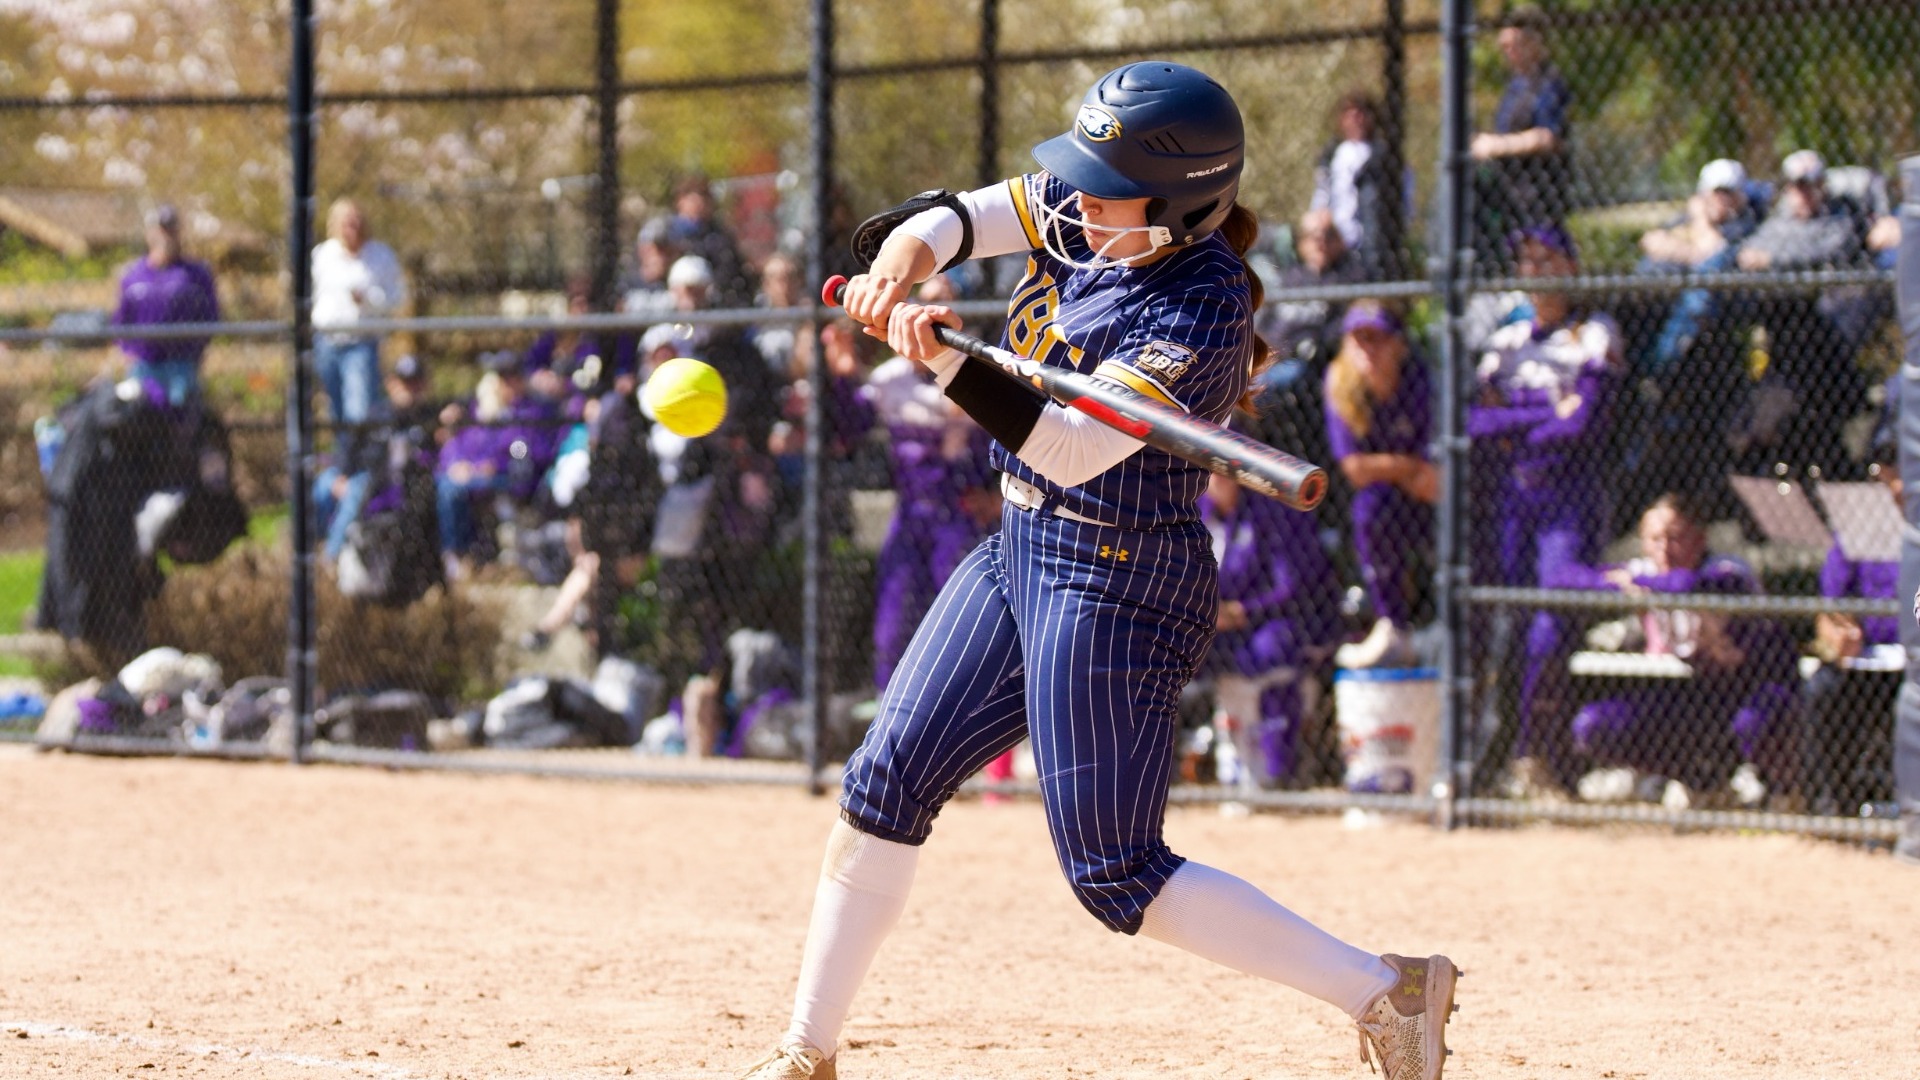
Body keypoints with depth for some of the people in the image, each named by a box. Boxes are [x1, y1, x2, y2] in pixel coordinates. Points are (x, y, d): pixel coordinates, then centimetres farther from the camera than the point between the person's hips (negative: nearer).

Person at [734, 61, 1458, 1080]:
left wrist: (947, 361, -41)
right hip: (1021, 546, 9)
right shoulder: (1078, 212, -2)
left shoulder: (1203, 309, -25)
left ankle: (1384, 992, -6)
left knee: (1114, 874, -11)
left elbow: (1071, 450, -31)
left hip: (1119, 585, -9)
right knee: (886, 786, 10)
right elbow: (959, 218, 2)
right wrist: (900, 261, -20)